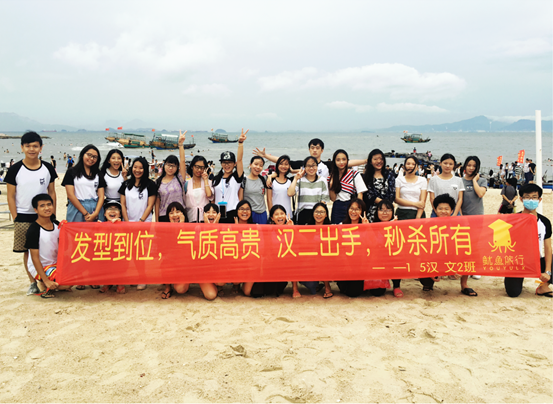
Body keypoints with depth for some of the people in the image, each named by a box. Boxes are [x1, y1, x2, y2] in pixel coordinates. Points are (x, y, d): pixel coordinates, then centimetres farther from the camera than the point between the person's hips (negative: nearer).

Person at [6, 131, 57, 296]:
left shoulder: (48, 168, 2)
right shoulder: (15, 169, -4)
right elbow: (10, 197, -1)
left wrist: (53, 216, 3)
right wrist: (16, 219, -6)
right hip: (23, 217, -1)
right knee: (28, 251, 6)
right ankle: (33, 283, 18)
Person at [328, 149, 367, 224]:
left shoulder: (355, 174, 1)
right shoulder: (332, 177, 7)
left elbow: (360, 194, -2)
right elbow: (333, 198, 2)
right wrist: (331, 185, -12)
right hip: (337, 209, 2)